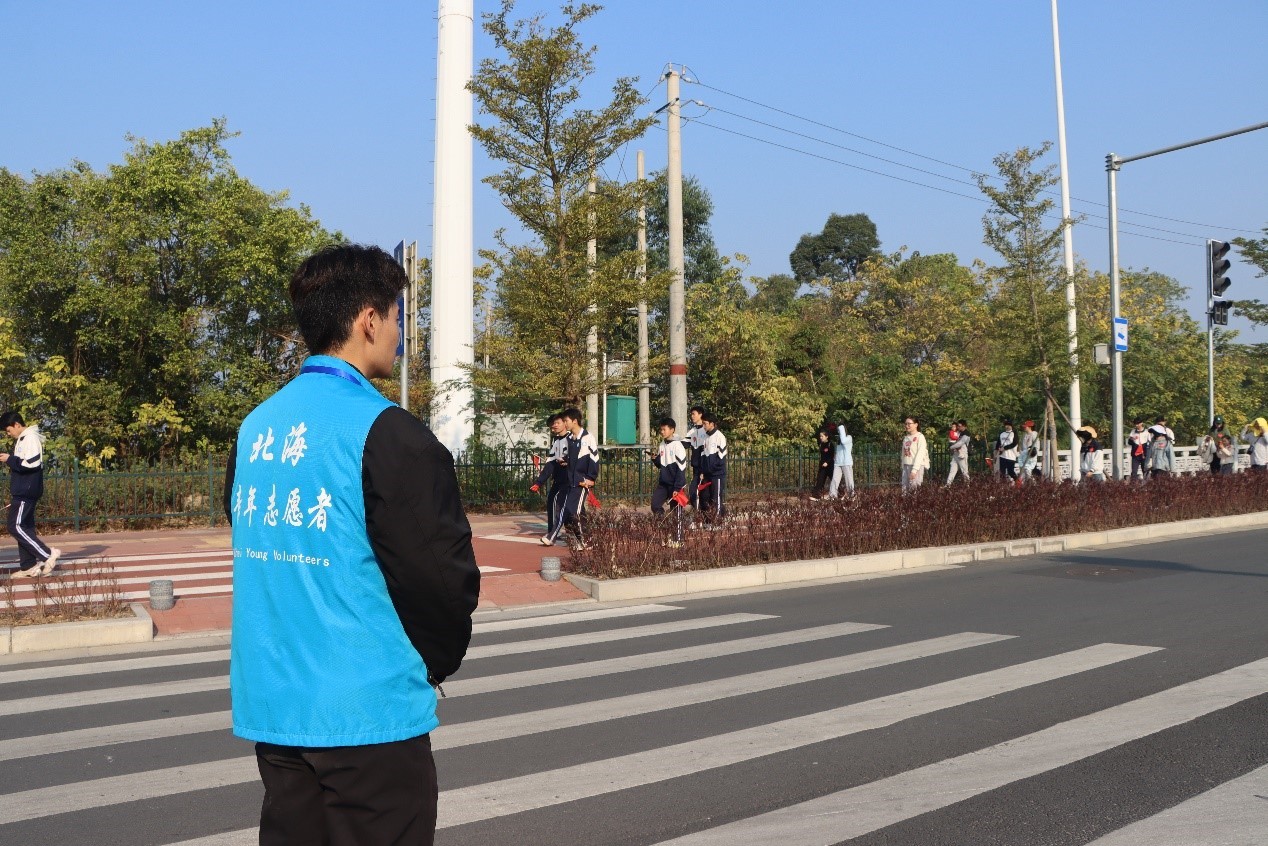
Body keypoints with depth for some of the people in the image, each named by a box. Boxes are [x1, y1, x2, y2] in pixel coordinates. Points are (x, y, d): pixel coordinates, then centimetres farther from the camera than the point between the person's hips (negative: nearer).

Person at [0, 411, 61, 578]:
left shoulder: (31, 438, -12)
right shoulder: (22, 439, 19)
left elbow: (32, 463, -23)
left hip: (26, 492, -10)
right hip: (22, 491, 10)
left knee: (16, 526, -13)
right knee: (24, 527, 9)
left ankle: (48, 554, -13)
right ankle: (28, 567, 11)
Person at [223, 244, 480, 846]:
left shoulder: (255, 427, 6)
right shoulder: (387, 432, -17)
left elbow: (262, 549, 13)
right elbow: (445, 574, -17)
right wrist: (437, 662, 2)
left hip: (269, 705, 7)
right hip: (367, 709, -7)